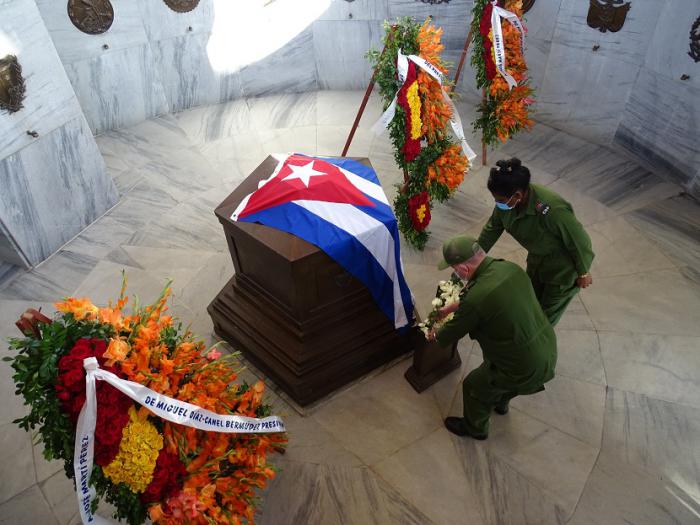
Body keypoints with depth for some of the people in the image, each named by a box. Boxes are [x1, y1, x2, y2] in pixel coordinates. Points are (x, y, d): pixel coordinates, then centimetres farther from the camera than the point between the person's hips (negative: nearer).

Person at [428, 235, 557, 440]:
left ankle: (475, 428, 47)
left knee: (474, 386, 20)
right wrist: (450, 308, 25)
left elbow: (453, 332, -7)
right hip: (549, 353, 7)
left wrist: (434, 336, 15)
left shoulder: (475, 298, -28)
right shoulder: (510, 267, -6)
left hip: (526, 370, -7)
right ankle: (500, 403, 66)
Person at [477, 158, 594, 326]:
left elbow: (578, 239, -26)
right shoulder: (507, 200, -21)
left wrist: (583, 273, -11)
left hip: (563, 268, -6)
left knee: (546, 317, 12)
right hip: (537, 259, 7)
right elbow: (493, 227, -2)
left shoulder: (552, 209, -41)